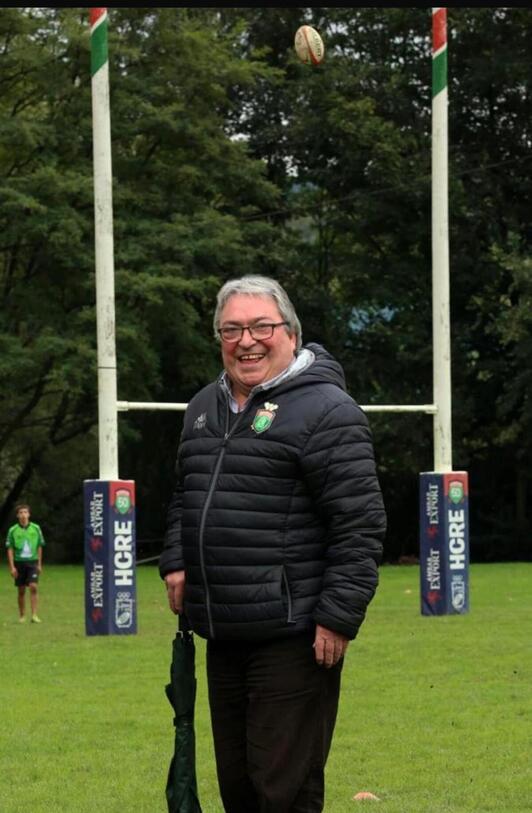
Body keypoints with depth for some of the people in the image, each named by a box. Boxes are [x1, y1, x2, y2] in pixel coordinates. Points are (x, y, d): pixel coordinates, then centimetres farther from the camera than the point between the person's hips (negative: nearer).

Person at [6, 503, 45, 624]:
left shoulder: (35, 528, 3)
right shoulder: (13, 530, 0)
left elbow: (39, 547, 10)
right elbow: (10, 549, 1)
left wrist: (39, 564, 8)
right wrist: (12, 567, -5)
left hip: (32, 562, 0)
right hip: (19, 563, 0)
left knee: (33, 587, -14)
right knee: (21, 590, 6)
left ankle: (34, 615, -13)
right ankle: (22, 616, 16)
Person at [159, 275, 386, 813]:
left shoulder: (325, 410, -10)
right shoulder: (204, 409, 15)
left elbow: (359, 522, -14)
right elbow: (184, 498, 28)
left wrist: (339, 616, -18)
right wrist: (176, 561, 11)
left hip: (294, 639, -8)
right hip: (222, 635, 8)